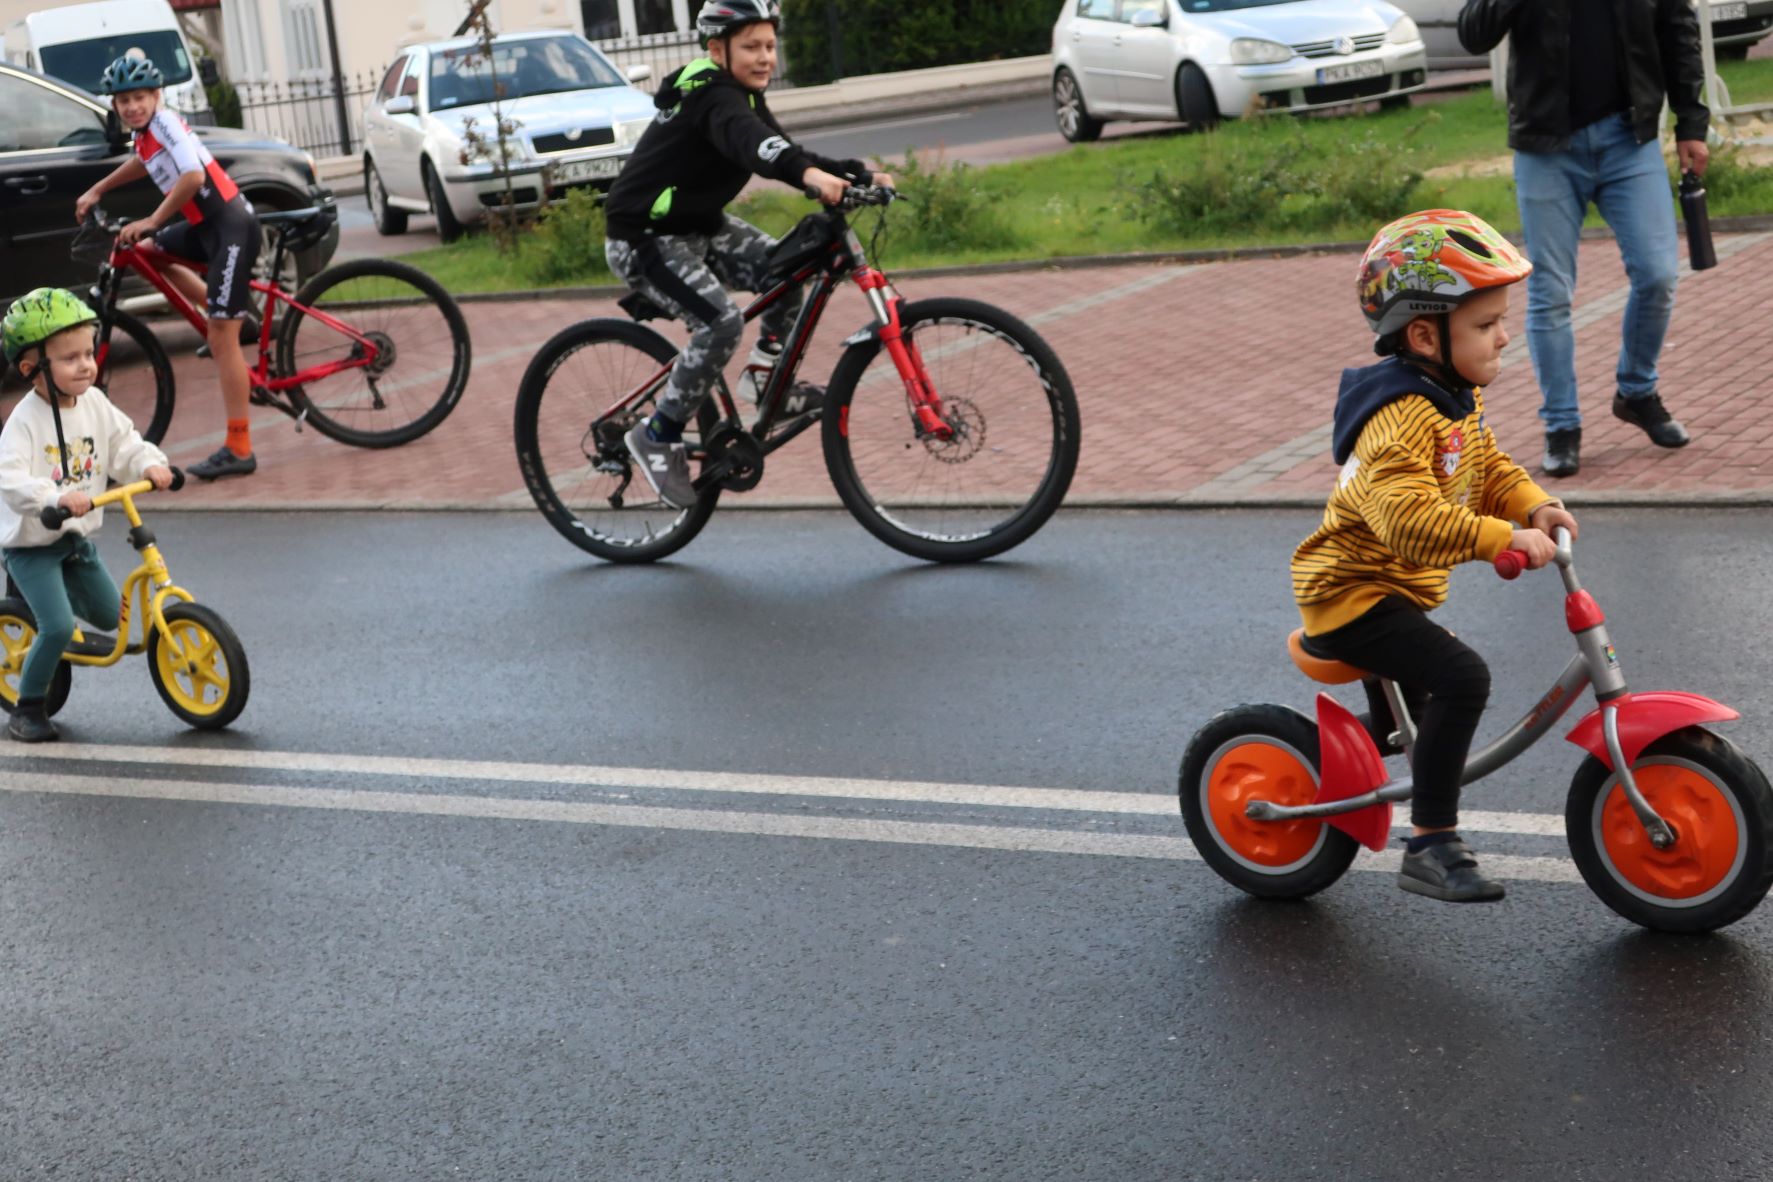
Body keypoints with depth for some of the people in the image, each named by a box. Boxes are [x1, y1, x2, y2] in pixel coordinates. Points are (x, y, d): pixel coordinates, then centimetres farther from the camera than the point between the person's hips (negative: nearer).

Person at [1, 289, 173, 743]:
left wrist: (150, 465, -17)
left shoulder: (94, 403, -2)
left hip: (77, 538, 7)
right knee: (58, 628, -17)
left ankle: (44, 606, 44)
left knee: (109, 615, 14)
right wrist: (56, 497, -47)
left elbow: (124, 443, 4)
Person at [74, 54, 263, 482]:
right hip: (206, 225, 9)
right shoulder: (144, 134, 12)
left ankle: (239, 451, -8)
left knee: (221, 340, -10)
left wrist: (152, 221, -22)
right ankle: (236, 318, 16)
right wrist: (96, 191, 36)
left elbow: (193, 175, -28)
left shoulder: (166, 122, -14)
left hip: (231, 225, -9)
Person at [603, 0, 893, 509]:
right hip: (644, 238, -9)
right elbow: (750, 141, -45)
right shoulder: (711, 94, -23)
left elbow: (784, 152, 3)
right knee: (723, 322, -26)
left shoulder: (743, 95, 7)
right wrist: (810, 172, -63)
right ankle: (658, 437, -13)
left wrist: (859, 175, -12)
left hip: (699, 225, 9)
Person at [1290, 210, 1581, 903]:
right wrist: (1503, 538, -44)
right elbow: (1407, 516, -40)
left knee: (1411, 692, 30)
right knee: (1460, 676, -26)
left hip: (1397, 586, 11)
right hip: (1350, 592, -11)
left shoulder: (1457, 399, 6)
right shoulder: (1400, 415, -27)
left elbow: (1491, 469, 12)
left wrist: (1536, 506, -8)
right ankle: (1431, 845, -20)